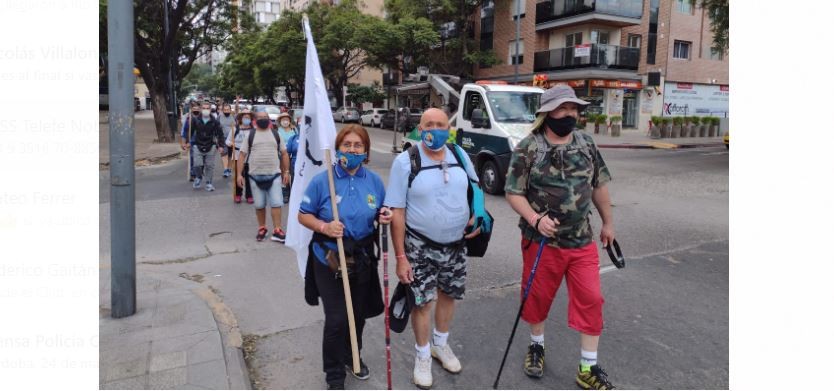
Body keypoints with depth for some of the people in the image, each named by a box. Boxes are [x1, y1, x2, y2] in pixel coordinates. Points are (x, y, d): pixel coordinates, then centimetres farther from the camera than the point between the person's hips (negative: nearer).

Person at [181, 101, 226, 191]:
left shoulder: (215, 122, -3)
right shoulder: (195, 120, -1)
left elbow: (220, 134, 1)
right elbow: (190, 131, 7)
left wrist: (220, 146, -5)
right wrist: (188, 142, 0)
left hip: (211, 147, 0)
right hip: (198, 146, 0)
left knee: (209, 166, 5)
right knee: (197, 165, -5)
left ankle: (209, 183, 17)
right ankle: (199, 177, 24)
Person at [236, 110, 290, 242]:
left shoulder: (275, 134, 9)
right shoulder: (250, 135, 4)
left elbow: (284, 154, 13)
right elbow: (242, 155, 3)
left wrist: (286, 172, 7)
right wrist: (239, 174, -3)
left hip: (274, 175, 0)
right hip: (255, 176, 0)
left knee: (276, 203, -6)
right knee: (259, 205, 8)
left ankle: (277, 231, -3)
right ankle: (262, 228, 24)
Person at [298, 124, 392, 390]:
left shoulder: (375, 181, -2)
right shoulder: (322, 181, -11)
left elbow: (382, 214, 10)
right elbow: (303, 215, -4)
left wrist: (385, 217, -13)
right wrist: (324, 227, -23)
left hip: (362, 260, 4)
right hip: (329, 261, -3)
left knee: (358, 314, 17)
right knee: (336, 319, -3)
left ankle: (352, 357, 44)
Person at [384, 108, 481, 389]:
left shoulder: (460, 156, -1)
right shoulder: (405, 161, -14)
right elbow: (397, 213, -14)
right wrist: (400, 257, -16)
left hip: (455, 243, 5)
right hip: (420, 245, -4)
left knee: (449, 295, 18)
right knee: (421, 301, 4)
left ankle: (441, 344, 43)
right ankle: (423, 355, 28)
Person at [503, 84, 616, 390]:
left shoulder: (587, 145, 4)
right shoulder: (528, 149, -11)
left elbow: (599, 187, 14)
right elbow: (513, 193, -11)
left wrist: (607, 223, 18)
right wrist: (536, 219, -25)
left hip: (582, 241, 4)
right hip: (542, 240, -3)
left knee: (590, 300, 3)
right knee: (538, 297, 12)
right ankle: (536, 346, 39)